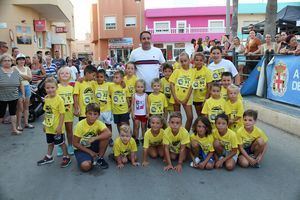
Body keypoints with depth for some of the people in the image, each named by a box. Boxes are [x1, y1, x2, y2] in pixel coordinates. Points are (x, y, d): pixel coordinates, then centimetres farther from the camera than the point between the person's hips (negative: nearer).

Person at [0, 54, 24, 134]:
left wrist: (23, 94, 8)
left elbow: (21, 84, 10)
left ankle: (14, 129, 18)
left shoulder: (15, 72, 5)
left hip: (14, 97, 3)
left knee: (13, 113, 10)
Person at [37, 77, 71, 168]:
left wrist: (59, 126, -19)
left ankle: (66, 157, 23)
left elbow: (62, 114, -17)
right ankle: (49, 157, 39)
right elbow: (46, 112, 11)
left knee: (61, 143, 7)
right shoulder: (46, 98, 1)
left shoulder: (59, 99, -19)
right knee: (50, 143, 22)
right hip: (49, 127, 7)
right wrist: (45, 124, 14)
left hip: (57, 128, -6)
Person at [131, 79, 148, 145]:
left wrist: (147, 113, -2)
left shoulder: (145, 95, -4)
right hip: (136, 114, 0)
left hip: (143, 114, 0)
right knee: (136, 126, 5)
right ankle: (136, 139, 16)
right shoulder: (134, 95, -4)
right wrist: (132, 113, -4)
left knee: (143, 126, 10)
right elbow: (132, 105, -1)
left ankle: (143, 138, 24)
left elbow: (146, 105, -1)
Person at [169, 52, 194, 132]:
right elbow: (172, 84, -2)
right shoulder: (177, 71, 1)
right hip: (176, 98, 0)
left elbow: (191, 86, -4)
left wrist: (186, 99, -10)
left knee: (190, 117, -3)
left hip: (186, 98, 0)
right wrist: (175, 97, -10)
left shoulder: (192, 71, 0)